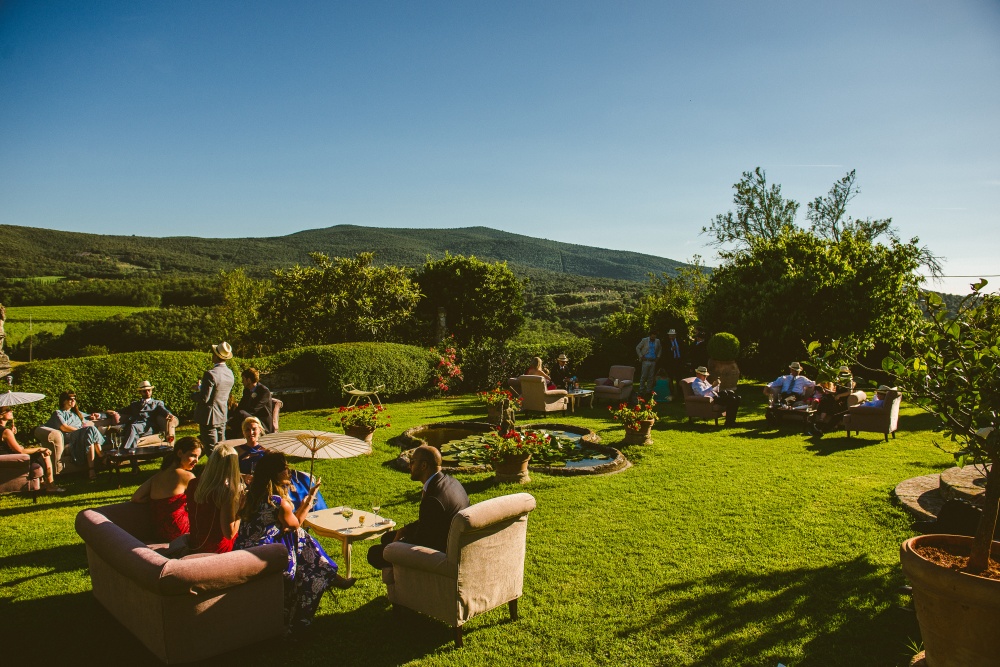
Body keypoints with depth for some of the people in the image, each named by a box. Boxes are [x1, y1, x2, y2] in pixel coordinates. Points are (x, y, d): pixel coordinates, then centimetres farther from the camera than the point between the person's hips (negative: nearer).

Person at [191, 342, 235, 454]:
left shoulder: (211, 374, -22)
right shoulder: (230, 373, 3)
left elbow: (203, 398, -21)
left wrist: (193, 393, -1)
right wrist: (201, 387, 15)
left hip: (209, 417, -8)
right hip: (222, 416, 8)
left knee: (212, 450, 0)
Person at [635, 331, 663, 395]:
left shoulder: (657, 341, 7)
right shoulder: (644, 340, -4)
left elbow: (660, 349, 25)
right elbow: (637, 348, 1)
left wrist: (658, 356, 13)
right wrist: (641, 356, -5)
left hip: (653, 361, 4)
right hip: (646, 361, -4)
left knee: (650, 377, 6)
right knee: (644, 376, -5)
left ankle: (648, 390, 12)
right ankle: (641, 390, 2)